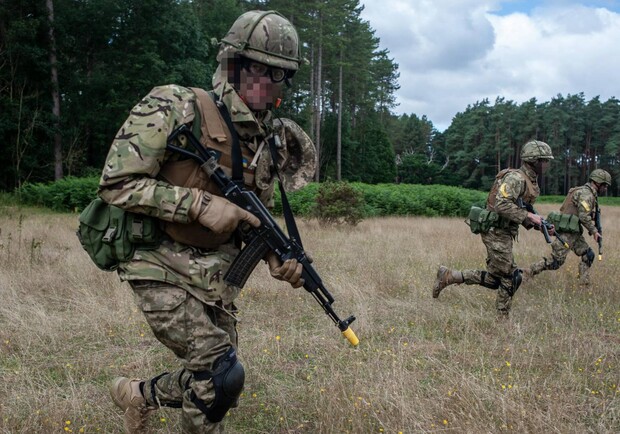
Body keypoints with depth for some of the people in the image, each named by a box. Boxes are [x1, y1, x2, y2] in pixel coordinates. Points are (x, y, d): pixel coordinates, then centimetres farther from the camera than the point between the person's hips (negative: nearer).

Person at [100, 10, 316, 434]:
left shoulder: (265, 139, 4)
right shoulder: (175, 108, -16)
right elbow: (116, 184, -19)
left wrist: (280, 259, -3)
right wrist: (202, 205, -25)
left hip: (217, 273, 7)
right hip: (163, 267, -7)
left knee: (213, 381, 12)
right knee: (222, 373, -16)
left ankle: (138, 394, 40)